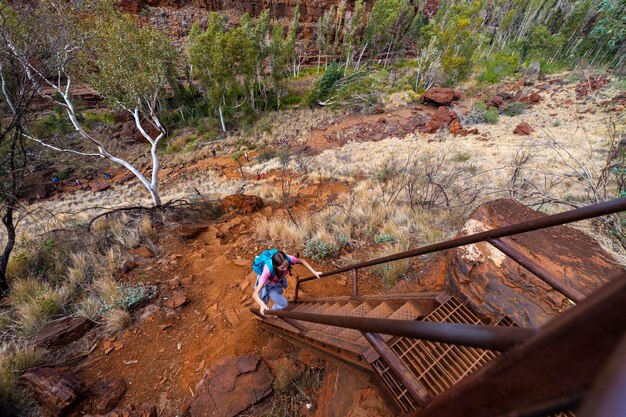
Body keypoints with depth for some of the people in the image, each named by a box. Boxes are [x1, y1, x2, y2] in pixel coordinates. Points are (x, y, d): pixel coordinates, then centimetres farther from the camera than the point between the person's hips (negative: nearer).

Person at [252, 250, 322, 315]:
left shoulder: (288, 259, -38)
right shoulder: (268, 270, -47)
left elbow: (301, 261, -14)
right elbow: (255, 294, -46)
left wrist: (314, 272, -20)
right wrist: (262, 304, -66)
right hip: (267, 284, -4)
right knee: (283, 304, -5)